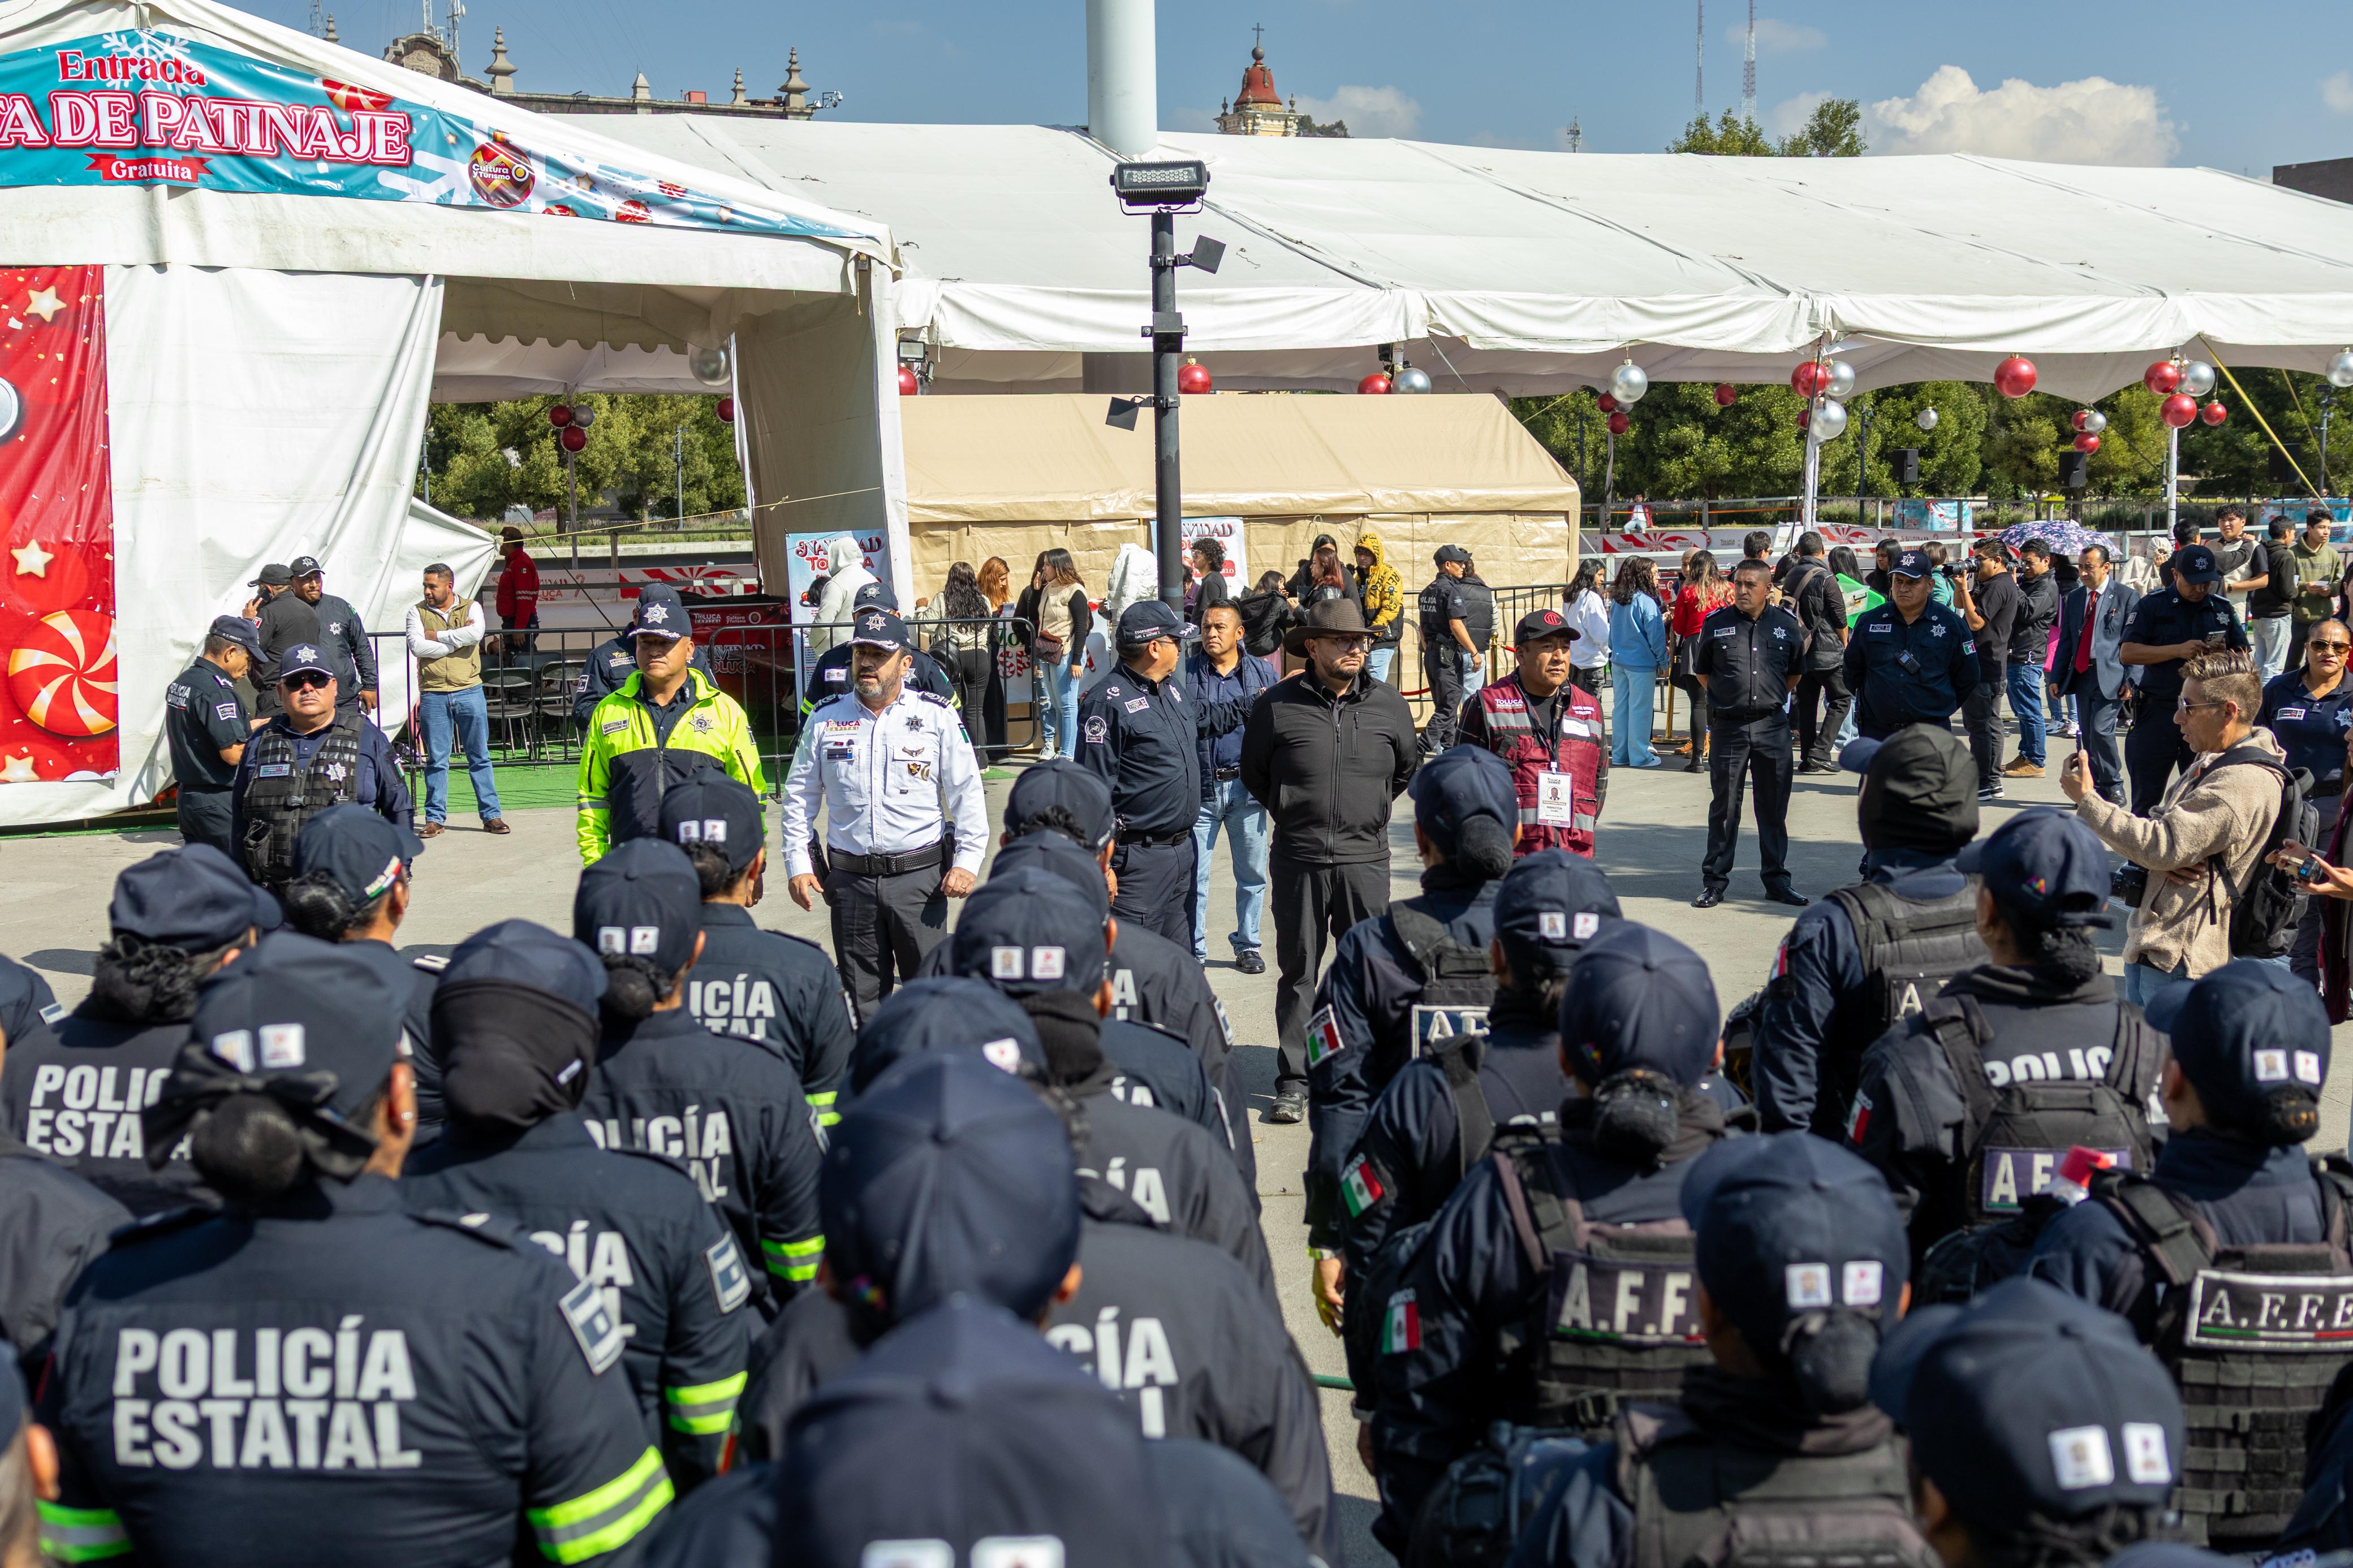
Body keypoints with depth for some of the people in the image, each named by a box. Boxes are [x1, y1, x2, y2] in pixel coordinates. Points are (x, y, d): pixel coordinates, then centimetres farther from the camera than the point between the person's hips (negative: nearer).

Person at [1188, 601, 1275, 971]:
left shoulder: (1262, 673, 6)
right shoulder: (1186, 674, 0)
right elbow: (1193, 719, -16)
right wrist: (1247, 706, -16)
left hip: (1246, 787, 2)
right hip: (1199, 788, -2)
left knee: (1253, 874, 8)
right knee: (1194, 874, 3)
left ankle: (1247, 945, 23)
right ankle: (1194, 950, 14)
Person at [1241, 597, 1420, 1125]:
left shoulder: (1388, 705, 2)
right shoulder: (1278, 705, -4)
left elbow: (1408, 765, 21)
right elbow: (1253, 773, 11)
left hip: (1365, 860, 1)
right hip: (1298, 861, -1)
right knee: (1297, 972, 6)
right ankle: (1292, 1081, 15)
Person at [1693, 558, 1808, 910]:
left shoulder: (1787, 625, 4)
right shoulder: (1716, 624, 0)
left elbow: (1795, 673, 18)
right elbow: (1701, 672, 12)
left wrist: (1773, 699, 13)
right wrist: (1727, 699, 8)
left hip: (1772, 726, 1)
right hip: (1727, 726, -1)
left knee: (1774, 808, 7)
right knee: (1724, 807, 3)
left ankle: (1777, 880, 17)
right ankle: (1714, 881, 10)